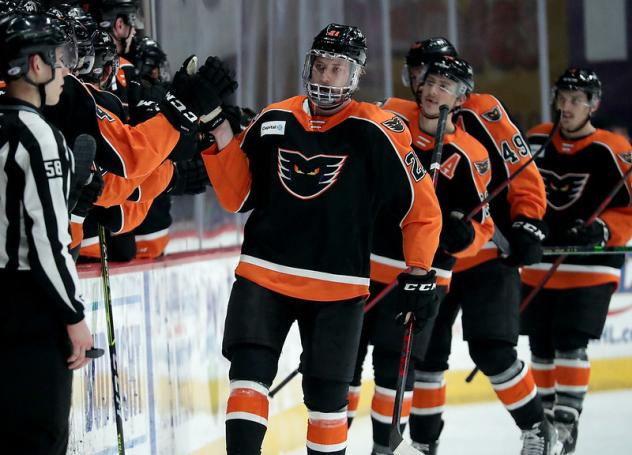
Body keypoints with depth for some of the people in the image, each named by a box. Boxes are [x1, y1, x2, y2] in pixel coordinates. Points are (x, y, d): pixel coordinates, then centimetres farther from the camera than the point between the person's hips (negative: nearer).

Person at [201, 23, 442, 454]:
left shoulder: (377, 132, -8)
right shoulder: (273, 121, 4)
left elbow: (422, 208, -3)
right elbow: (238, 197, 9)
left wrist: (420, 273, -7)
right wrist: (222, 140, -4)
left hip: (337, 288, -2)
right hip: (264, 274, 3)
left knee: (327, 398, 5)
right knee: (249, 373, -11)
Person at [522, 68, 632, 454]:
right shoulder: (536, 141, 6)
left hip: (590, 267, -5)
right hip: (540, 264, 5)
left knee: (571, 342, -13)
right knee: (541, 344, 9)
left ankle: (566, 420, -8)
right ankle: (545, 412, 23)